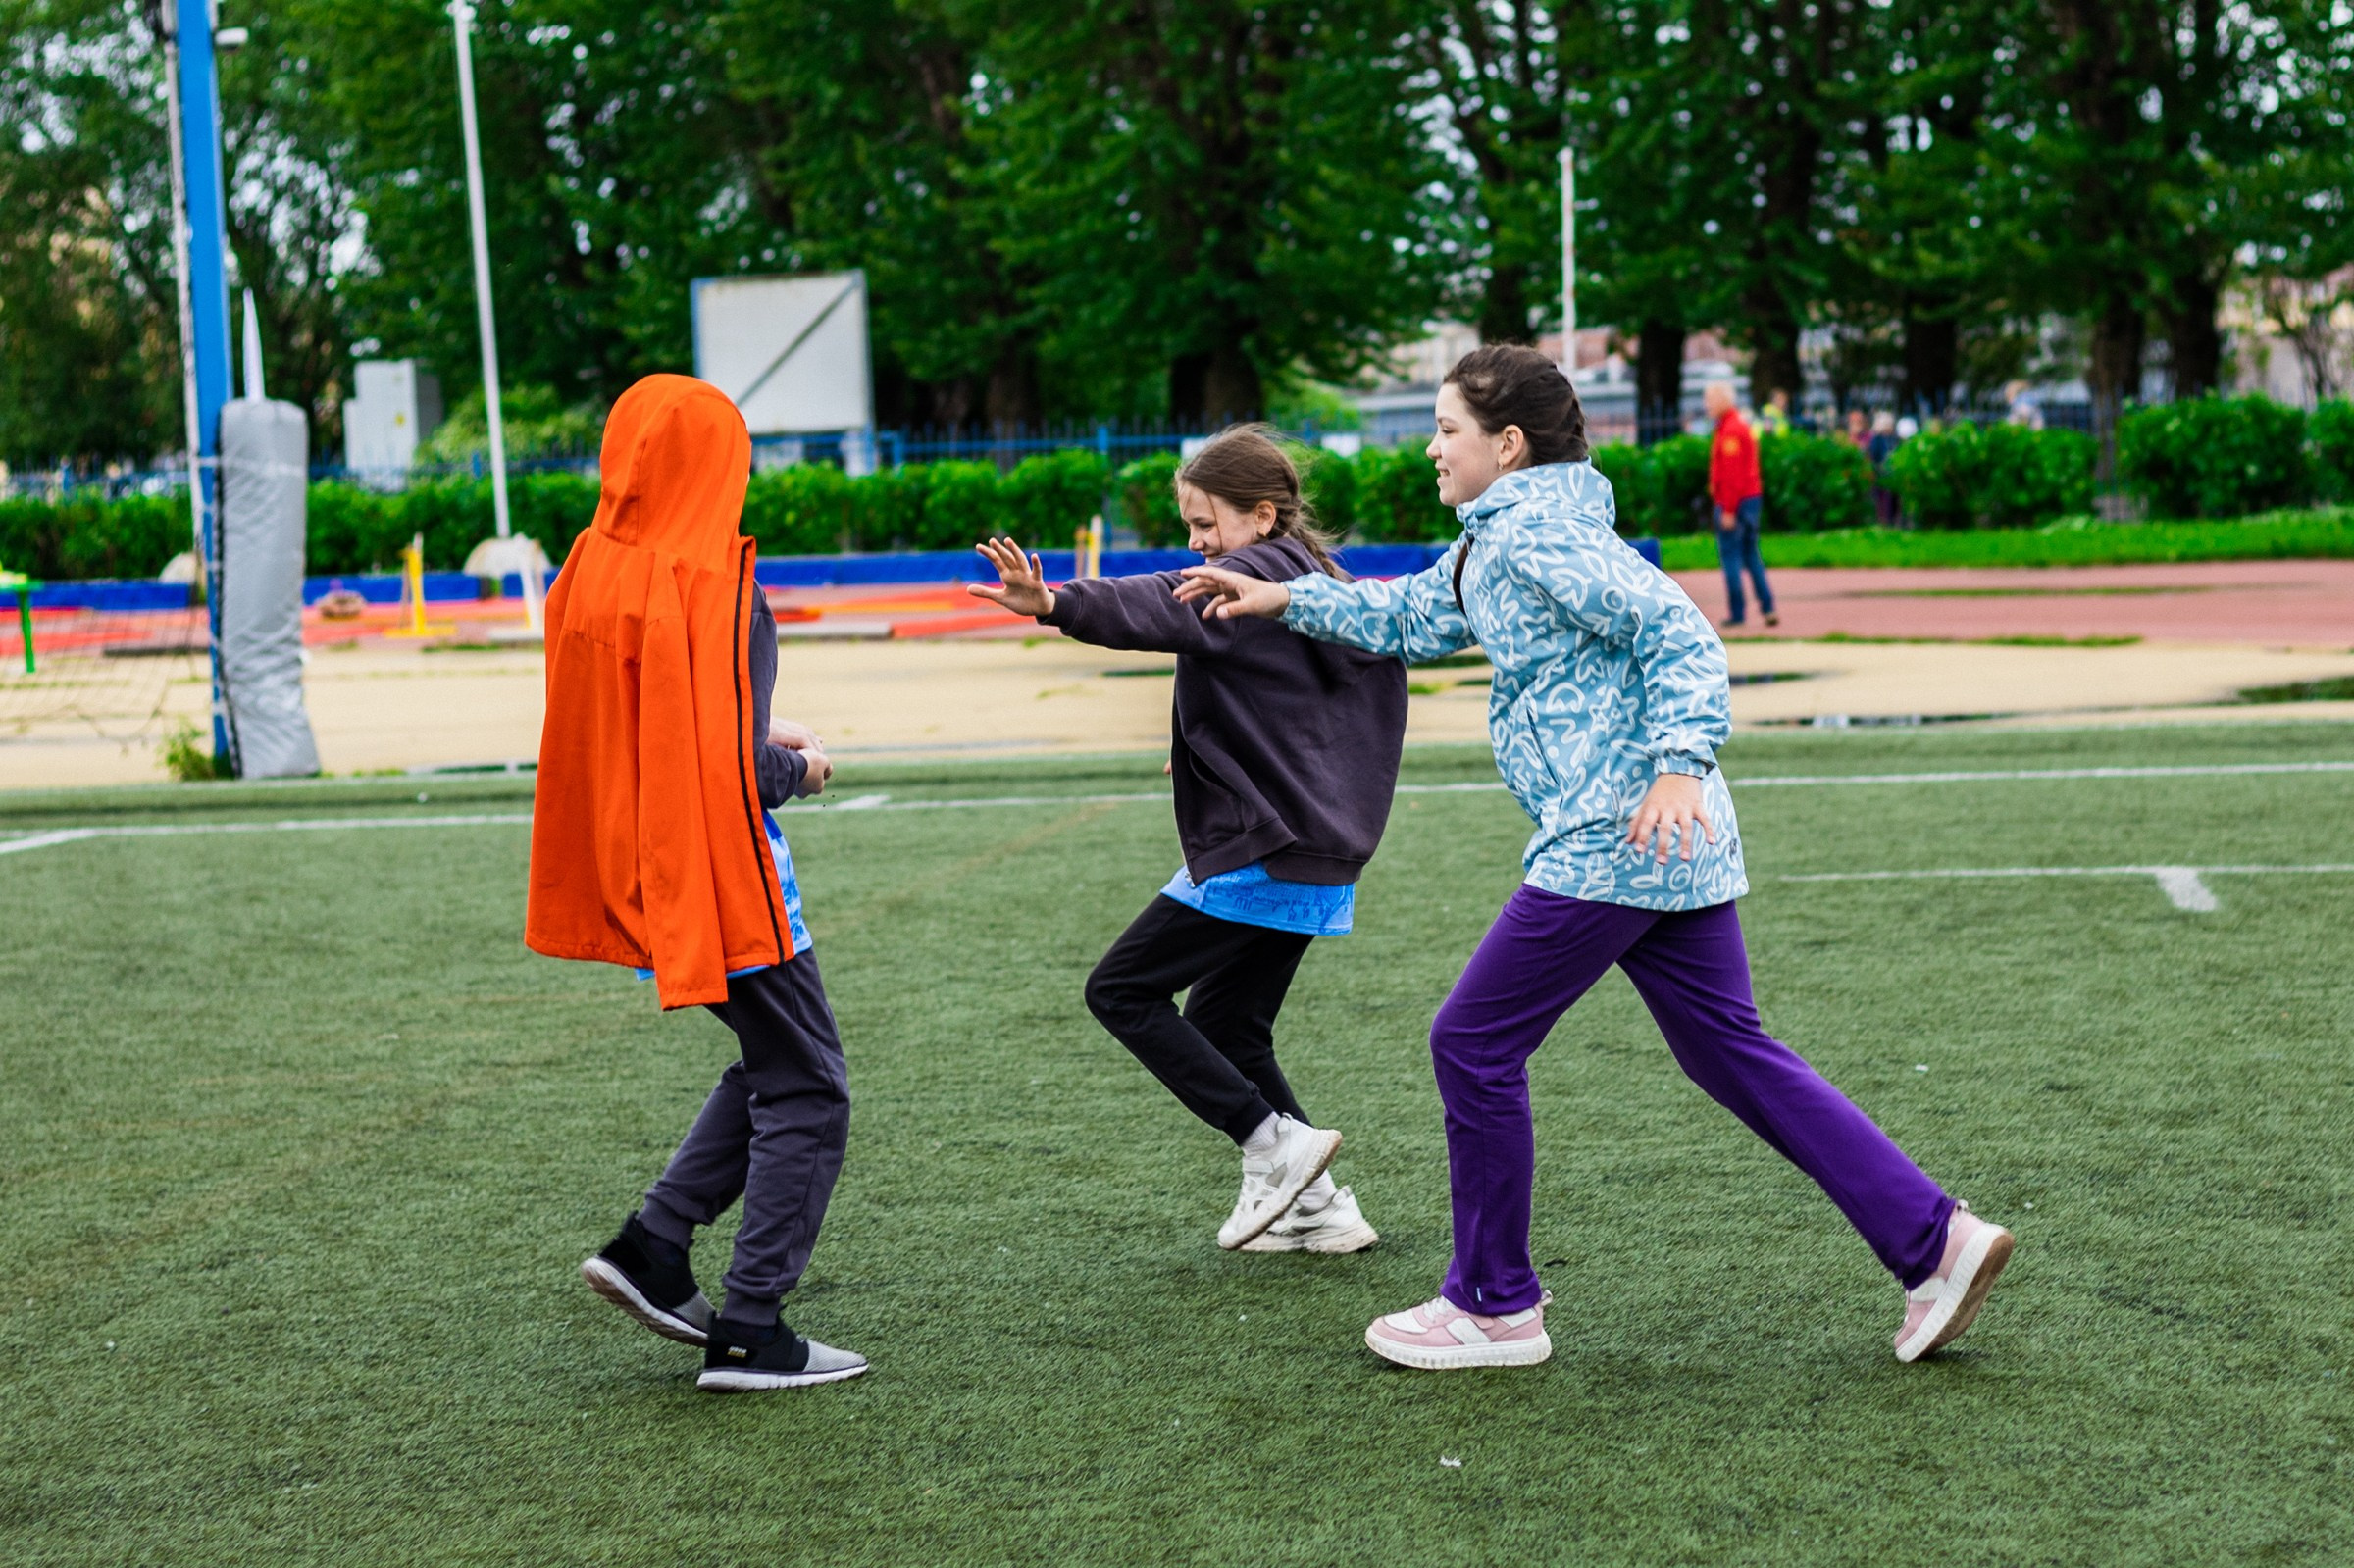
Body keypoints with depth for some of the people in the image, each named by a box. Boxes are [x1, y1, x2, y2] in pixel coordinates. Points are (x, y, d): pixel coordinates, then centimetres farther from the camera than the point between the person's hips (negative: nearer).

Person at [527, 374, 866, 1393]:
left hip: (642, 875, 8)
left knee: (772, 1064, 23)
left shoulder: (588, 579, 4)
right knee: (805, 1093, 4)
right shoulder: (719, 591, -19)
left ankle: (652, 1245, 16)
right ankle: (749, 1334, 5)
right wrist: (800, 768, -2)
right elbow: (741, 772, -22)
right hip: (723, 876, -8)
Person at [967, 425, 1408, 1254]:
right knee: (1226, 1025, 16)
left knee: (1122, 990, -3)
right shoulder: (1325, 588, 16)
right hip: (1316, 849, 10)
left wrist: (1053, 604, -50)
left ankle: (1275, 1144, -5)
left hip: (1260, 846, -10)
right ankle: (1319, 1206, 14)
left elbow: (1161, 607, -32)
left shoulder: (1255, 579, -12)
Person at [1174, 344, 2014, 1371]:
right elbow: (1413, 619, 35)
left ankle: (1494, 1307, 11)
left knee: (1473, 1044, 1)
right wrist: (1285, 600, 32)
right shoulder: (1489, 547, 19)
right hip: (1666, 855, 10)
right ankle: (1935, 1239, 7)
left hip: (1613, 839, -10)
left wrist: (1681, 762, -29)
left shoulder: (1541, 537, -11)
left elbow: (1682, 638, -18)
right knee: (1731, 1052, 11)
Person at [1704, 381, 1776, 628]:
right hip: (1753, 497, 10)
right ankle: (1768, 608, 9)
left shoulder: (1730, 430, -15)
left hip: (1734, 503, -10)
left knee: (1730, 556, -4)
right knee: (1752, 555, 13)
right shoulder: (1743, 425, 16)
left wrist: (1728, 510, -20)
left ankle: (1737, 613, -2)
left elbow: (1732, 474, -20)